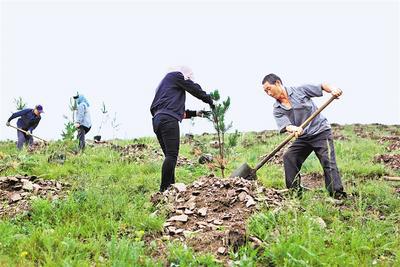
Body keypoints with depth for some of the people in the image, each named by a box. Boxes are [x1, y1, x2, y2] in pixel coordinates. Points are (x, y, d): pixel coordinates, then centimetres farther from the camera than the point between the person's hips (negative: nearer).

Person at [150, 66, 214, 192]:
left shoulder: (164, 83, 35)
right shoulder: (175, 75, 11)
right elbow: (195, 89, 9)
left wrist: (195, 113, 31)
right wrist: (210, 101, 22)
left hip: (157, 120, 9)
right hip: (168, 119, -9)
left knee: (170, 155, 8)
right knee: (172, 155, -14)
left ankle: (170, 186, 2)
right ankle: (164, 189, -20)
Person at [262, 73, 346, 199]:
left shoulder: (300, 90, -5)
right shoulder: (277, 110, 0)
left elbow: (322, 86, 2)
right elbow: (285, 125, -16)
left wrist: (332, 89, -20)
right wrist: (294, 129, -39)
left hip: (321, 132, -4)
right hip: (303, 137, 4)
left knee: (328, 162, -14)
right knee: (288, 157, -12)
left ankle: (338, 196, -13)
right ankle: (294, 191, -2)